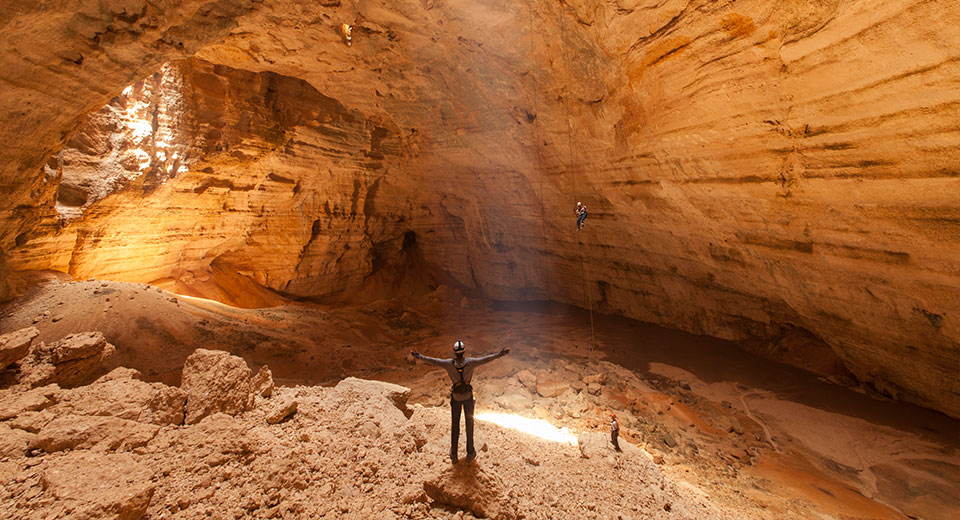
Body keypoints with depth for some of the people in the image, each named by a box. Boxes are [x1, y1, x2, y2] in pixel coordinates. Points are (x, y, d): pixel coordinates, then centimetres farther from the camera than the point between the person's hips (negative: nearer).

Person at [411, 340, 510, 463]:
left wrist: (419, 356, 3)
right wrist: (501, 353, -5)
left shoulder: (449, 364, -18)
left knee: (455, 425, 16)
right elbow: (486, 359, -14)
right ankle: (470, 453, 31)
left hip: (456, 397, 0)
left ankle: (453, 454, 28)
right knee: (469, 424, 17)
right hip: (468, 397, 0)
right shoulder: (470, 362, -20)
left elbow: (433, 361, -10)